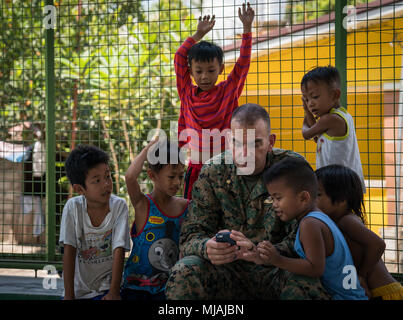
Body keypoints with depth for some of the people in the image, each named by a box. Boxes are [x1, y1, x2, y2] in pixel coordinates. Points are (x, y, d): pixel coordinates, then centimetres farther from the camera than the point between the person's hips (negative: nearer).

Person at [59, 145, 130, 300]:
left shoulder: (119, 206, -10)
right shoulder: (72, 207, -8)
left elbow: (119, 251, -12)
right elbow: (69, 251, -8)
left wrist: (114, 292, -17)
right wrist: (69, 295, -11)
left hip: (107, 286, -1)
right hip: (79, 286, 1)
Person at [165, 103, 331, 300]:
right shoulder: (213, 172, 2)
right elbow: (190, 236, 0)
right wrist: (207, 247, -27)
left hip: (276, 271, -2)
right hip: (228, 270, 2)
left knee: (306, 286, -36)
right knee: (183, 272, -29)